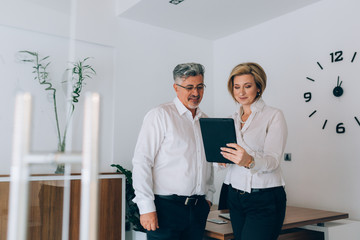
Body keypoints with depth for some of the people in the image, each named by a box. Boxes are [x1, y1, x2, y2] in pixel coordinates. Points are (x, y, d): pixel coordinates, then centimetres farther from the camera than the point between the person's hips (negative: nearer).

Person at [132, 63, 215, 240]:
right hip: (166, 206, -5)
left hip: (198, 209, 6)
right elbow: (141, 162, -12)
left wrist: (208, 196, 15)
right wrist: (147, 208, -15)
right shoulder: (160, 115, -8)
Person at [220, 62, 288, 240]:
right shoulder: (233, 119, 13)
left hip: (265, 199, -5)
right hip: (235, 196, 6)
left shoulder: (274, 116, -5)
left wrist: (249, 161, -35)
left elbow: (273, 160, -16)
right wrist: (222, 158, -3)